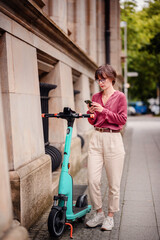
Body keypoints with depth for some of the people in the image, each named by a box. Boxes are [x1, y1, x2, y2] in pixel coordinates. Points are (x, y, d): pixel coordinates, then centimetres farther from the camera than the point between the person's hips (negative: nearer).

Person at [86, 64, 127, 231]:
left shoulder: (120, 97, 1)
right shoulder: (95, 97, 14)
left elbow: (122, 119, -7)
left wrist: (104, 110, -14)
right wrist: (90, 113, -4)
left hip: (113, 139, -4)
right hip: (96, 138, 4)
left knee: (113, 182, 3)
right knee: (93, 180, -3)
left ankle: (110, 216, 18)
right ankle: (98, 213, 15)